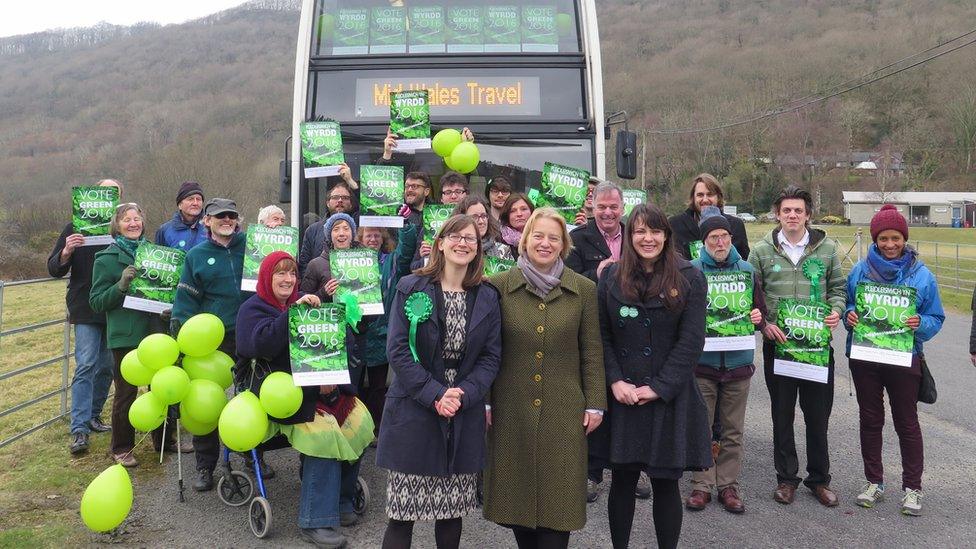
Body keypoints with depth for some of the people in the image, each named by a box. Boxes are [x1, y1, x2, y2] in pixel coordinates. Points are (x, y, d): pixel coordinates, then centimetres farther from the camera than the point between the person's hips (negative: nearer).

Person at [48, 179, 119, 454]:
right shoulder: (75, 229, 2)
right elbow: (54, 269, 1)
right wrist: (66, 252, -19)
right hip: (86, 310, -2)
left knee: (106, 367, 9)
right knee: (85, 366, -8)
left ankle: (93, 416, 26)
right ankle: (79, 430, -7)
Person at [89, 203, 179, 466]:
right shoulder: (107, 259, -4)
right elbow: (97, 302, -6)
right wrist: (121, 285, -21)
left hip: (155, 332, 5)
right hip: (125, 335, -4)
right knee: (126, 392, 3)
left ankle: (164, 440, 28)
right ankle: (121, 448, 18)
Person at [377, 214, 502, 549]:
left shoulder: (487, 298, 7)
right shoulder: (412, 288, -2)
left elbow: (491, 357, 4)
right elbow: (398, 349, -7)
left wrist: (463, 395, -12)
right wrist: (435, 394, -15)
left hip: (465, 418, 3)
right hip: (413, 412, -2)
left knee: (452, 510, 10)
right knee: (402, 511, 0)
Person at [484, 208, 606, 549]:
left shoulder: (584, 290, 1)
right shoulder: (499, 286, 0)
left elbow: (592, 352, 3)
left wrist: (595, 404, 0)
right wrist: (483, 401, 0)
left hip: (564, 410, 0)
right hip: (511, 409, 1)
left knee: (558, 494, 3)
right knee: (517, 490, 8)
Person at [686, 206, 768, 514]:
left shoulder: (747, 270, 6)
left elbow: (761, 311, 11)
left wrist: (759, 318, -10)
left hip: (738, 360, 2)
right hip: (702, 360, -2)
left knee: (733, 430, 9)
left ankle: (728, 485, 21)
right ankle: (702, 485, 15)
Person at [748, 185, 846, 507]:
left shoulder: (826, 248, 3)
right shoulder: (762, 251, 1)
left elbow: (837, 288, 11)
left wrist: (836, 311, -8)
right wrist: (763, 323, -10)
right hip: (777, 343, 0)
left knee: (818, 415, 9)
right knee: (782, 414, 10)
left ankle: (819, 478, 24)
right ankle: (786, 478, 23)